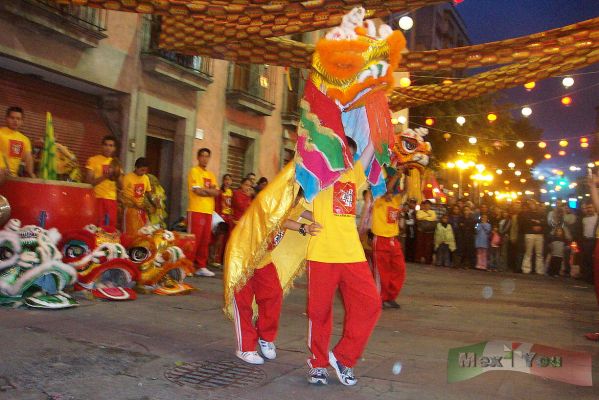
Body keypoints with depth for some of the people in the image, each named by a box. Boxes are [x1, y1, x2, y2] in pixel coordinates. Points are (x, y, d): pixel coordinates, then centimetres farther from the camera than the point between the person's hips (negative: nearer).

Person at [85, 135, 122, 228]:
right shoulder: (93, 160, 2)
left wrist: (117, 172, -5)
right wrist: (104, 176, -18)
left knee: (111, 228, 2)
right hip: (97, 199, -4)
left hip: (112, 200, 5)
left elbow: (121, 185, 11)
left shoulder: (115, 163, 16)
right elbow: (89, 182, -6)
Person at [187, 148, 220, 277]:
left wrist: (204, 189, -9)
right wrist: (210, 190, 0)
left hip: (208, 211, 7)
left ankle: (201, 267, 12)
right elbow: (198, 191, -13)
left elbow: (216, 193, 6)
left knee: (205, 240, 7)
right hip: (196, 210, -6)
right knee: (193, 239, -7)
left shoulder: (211, 175, 19)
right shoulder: (194, 171, -1)